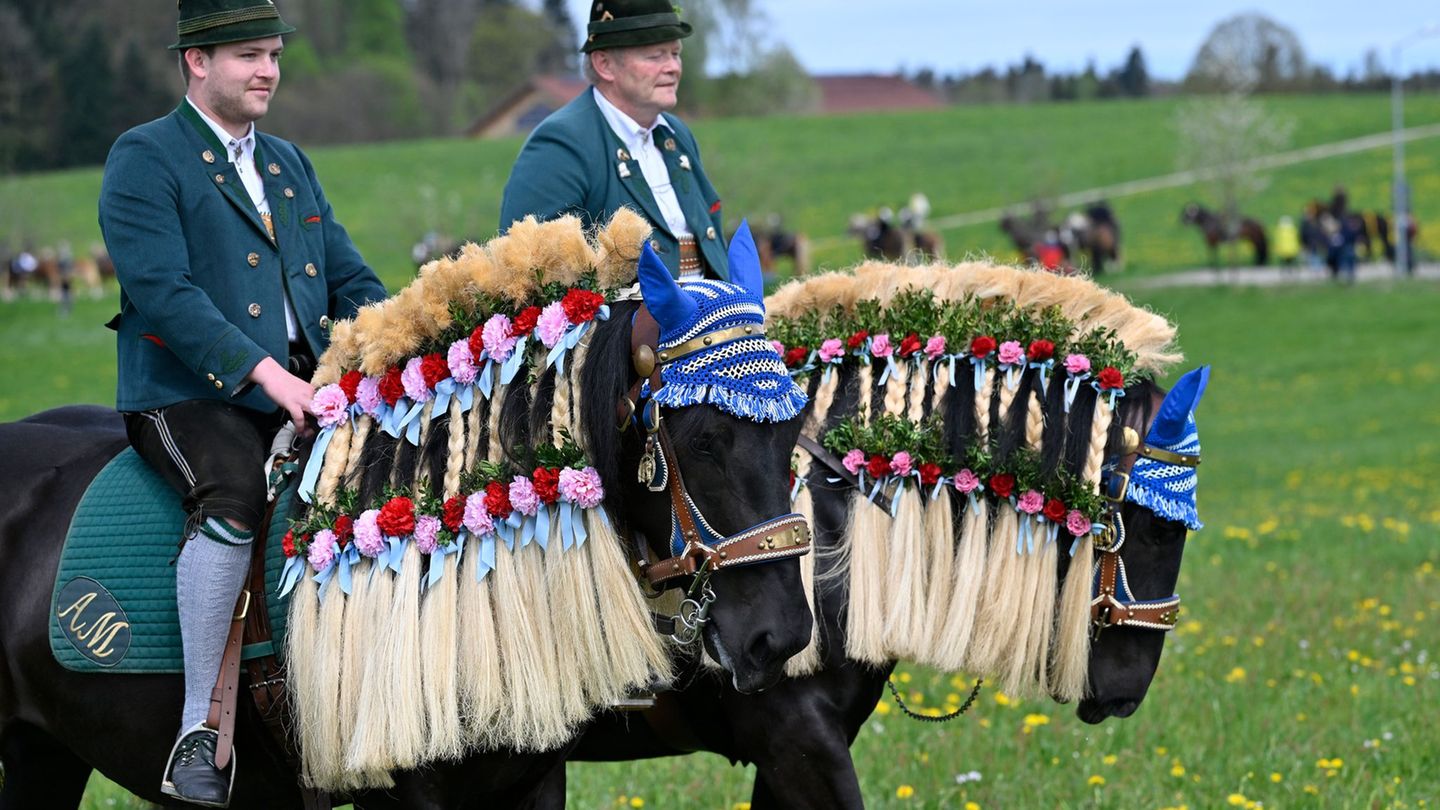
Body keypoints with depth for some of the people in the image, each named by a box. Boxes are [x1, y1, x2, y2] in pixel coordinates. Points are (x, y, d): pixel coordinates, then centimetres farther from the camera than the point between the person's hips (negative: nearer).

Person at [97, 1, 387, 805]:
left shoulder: (290, 164, 22)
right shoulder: (145, 159, -1)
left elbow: (352, 280, 19)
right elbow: (163, 290, -14)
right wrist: (264, 371, -24)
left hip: (304, 391, 6)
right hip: (187, 398, -6)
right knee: (235, 494, -35)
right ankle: (200, 729, -29)